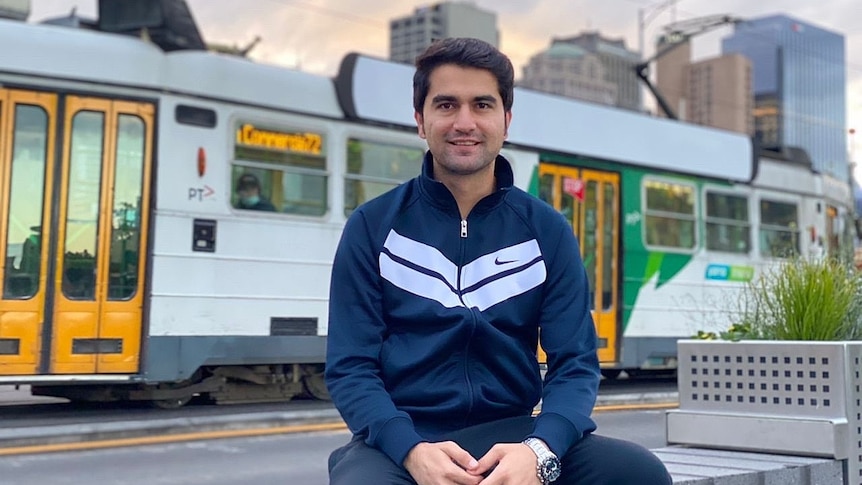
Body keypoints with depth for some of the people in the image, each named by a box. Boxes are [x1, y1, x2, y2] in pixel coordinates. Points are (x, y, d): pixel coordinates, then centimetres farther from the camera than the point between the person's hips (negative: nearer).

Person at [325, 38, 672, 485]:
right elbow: (350, 367, -3)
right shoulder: (373, 226, 3)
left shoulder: (547, 230, 7)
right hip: (400, 440, -2)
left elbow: (575, 362, 0)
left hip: (510, 435, 3)